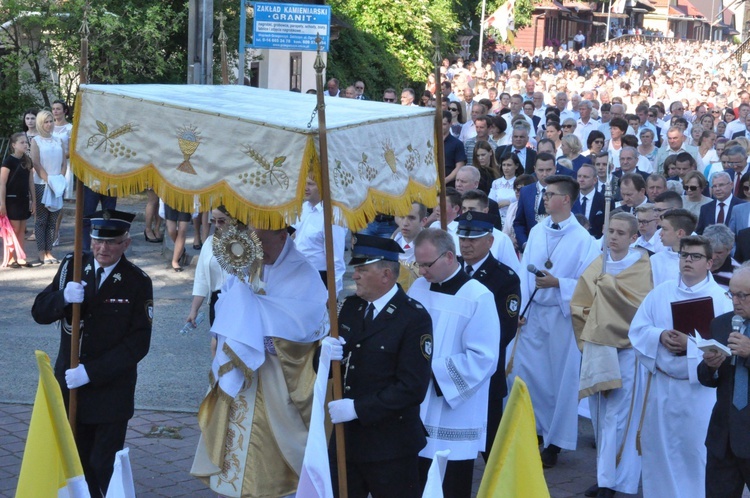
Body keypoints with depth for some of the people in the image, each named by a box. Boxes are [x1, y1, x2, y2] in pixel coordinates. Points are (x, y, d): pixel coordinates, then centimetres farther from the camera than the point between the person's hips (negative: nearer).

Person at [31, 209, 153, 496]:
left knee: (104, 467, -1)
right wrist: (63, 297, -22)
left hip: (112, 390, -4)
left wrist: (91, 372, -19)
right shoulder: (72, 266, 2)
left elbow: (138, 343, -13)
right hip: (69, 385, 4)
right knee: (76, 461, 12)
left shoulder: (137, 282, -10)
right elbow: (40, 312, 0)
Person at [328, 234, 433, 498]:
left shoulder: (414, 318, -13)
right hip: (346, 437, 6)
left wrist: (358, 408, -21)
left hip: (390, 446, -6)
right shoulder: (351, 306, 8)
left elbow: (412, 387, -19)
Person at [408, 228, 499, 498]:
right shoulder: (418, 288, 5)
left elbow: (483, 359, -16)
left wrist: (431, 368, -16)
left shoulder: (478, 297, -12)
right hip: (416, 412, 5)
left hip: (454, 418, -5)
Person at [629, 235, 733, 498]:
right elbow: (637, 329, 4)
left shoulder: (720, 299, -5)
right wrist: (660, 336, -16)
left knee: (695, 449, 2)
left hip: (699, 388, -3)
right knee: (658, 447, 11)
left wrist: (691, 345, -24)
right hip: (661, 385, 4)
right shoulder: (660, 293, 6)